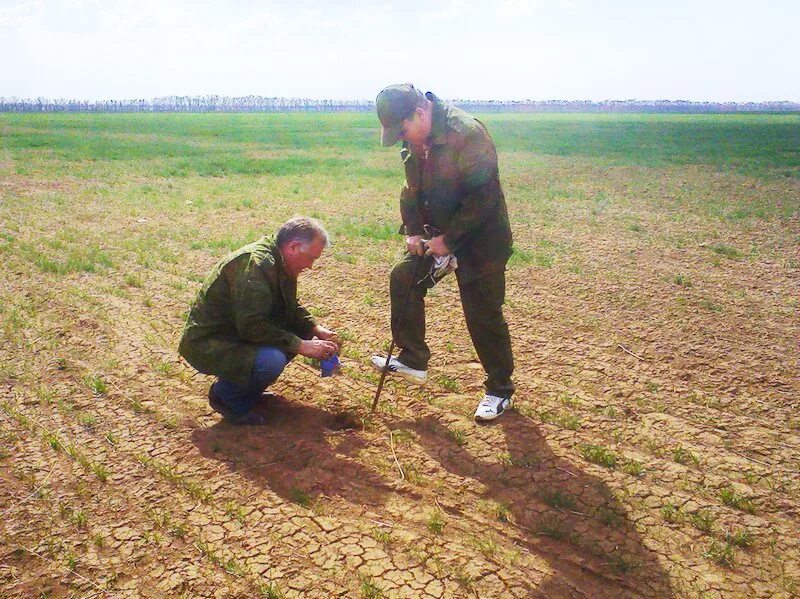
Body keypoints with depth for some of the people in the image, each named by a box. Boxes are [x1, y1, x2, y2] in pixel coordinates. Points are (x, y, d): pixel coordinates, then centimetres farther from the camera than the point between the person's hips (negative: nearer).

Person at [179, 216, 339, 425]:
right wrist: (301, 346, -27)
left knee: (301, 332, 1)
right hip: (207, 344, -10)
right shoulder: (256, 264, -26)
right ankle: (225, 395, -4)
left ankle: (248, 388, 10)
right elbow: (252, 326, -31)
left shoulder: (279, 263, 5)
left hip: (238, 332, 10)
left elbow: (291, 308, 17)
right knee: (272, 360, -33)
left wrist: (317, 330, 0)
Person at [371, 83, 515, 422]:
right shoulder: (414, 139, 0)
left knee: (483, 316, -2)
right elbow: (412, 188, 9)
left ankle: (499, 391, 16)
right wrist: (413, 231, -2)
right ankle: (412, 360, 20)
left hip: (481, 239, -8)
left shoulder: (467, 134, -26)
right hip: (437, 234, 8)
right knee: (403, 279, 5)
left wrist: (450, 240, -23)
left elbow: (482, 198, -27)